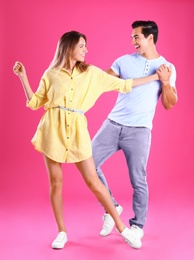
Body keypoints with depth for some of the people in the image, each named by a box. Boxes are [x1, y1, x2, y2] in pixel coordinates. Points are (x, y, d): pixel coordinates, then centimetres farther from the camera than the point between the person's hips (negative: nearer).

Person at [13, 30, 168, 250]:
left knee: (93, 181, -1)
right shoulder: (51, 74, 5)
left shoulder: (92, 73, 7)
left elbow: (122, 84, 8)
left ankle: (121, 227, 12)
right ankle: (62, 232, 20)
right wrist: (23, 76, 2)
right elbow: (34, 103, 8)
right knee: (56, 181, 5)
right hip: (53, 129, 1)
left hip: (76, 131, 0)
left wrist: (156, 77, 10)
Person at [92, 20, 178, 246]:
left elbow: (169, 105, 3)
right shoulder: (124, 61, 7)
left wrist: (165, 82, -12)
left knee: (138, 181, 0)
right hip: (113, 124, 3)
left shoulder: (167, 67, 4)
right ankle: (112, 207, 17)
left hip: (139, 131, -3)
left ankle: (137, 225, 22)